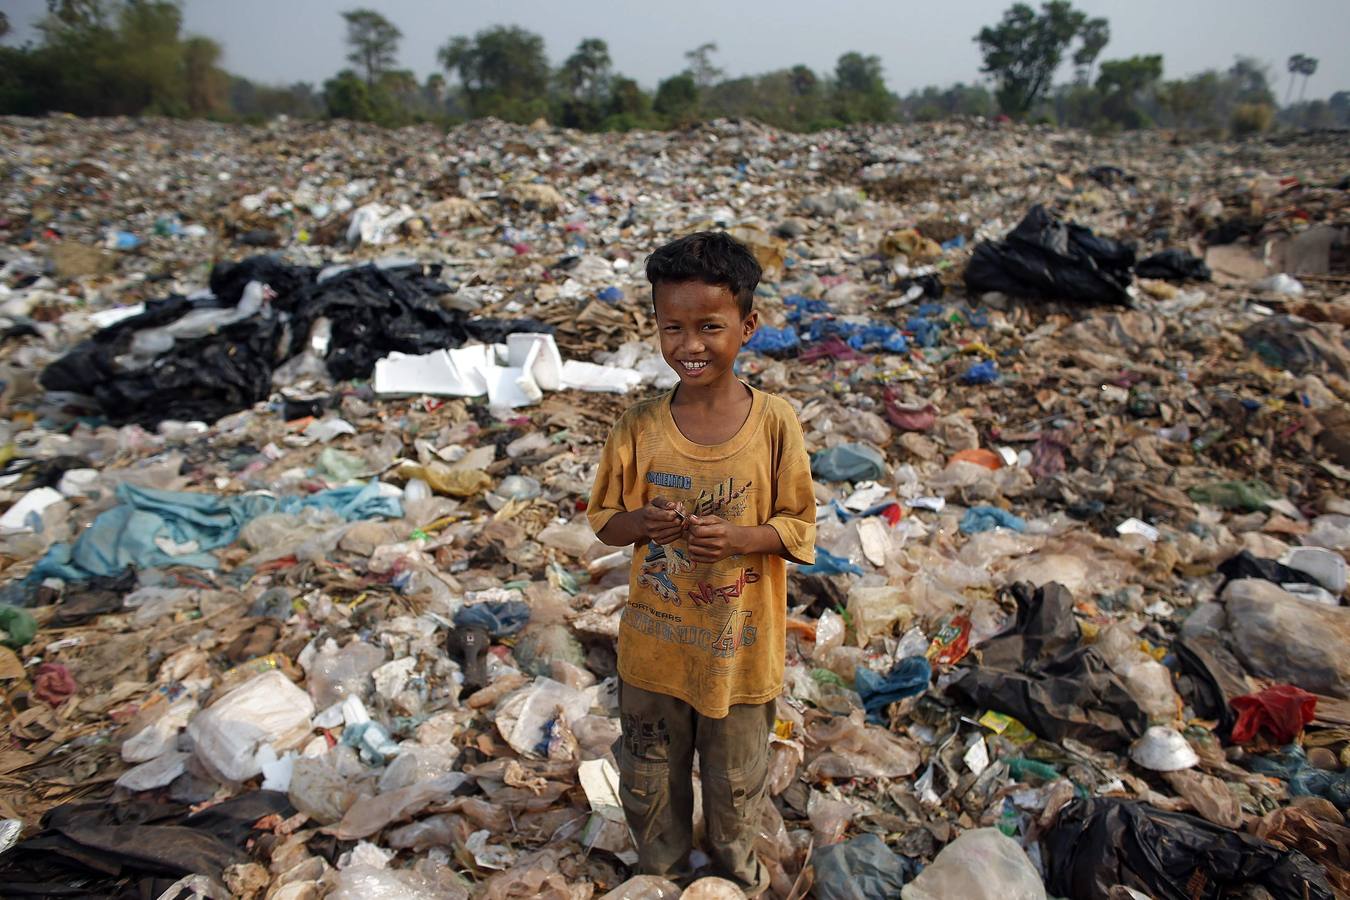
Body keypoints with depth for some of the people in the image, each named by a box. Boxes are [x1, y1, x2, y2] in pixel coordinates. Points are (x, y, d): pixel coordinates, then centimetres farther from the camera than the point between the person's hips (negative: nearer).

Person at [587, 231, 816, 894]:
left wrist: (736, 538, -26)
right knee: (651, 771, 22)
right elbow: (604, 518, -2)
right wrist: (643, 524, -24)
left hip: (739, 643, -1)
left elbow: (799, 527, -8)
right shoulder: (639, 427, -12)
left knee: (736, 769, 23)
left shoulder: (774, 423, -15)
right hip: (654, 642, 1)